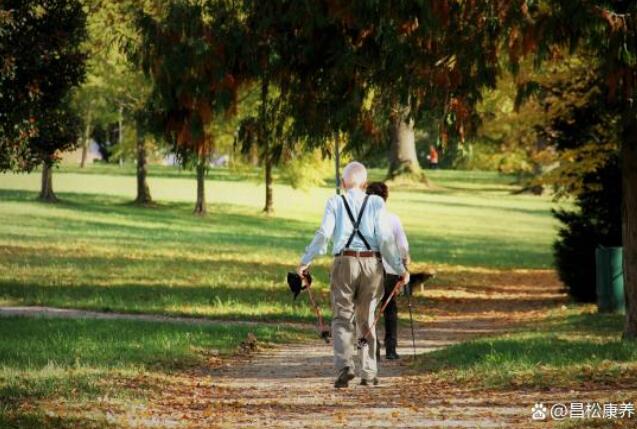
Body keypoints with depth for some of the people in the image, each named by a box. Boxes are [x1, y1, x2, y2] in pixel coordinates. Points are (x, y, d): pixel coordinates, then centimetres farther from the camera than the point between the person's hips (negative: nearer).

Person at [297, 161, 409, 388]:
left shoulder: (335, 202, 3)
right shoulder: (376, 203, 4)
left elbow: (324, 234, -7)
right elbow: (385, 238, -3)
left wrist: (305, 261, 0)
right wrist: (400, 268, 1)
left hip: (344, 262, -1)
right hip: (372, 264, 1)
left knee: (342, 319, 4)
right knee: (367, 320, 14)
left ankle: (345, 366, -17)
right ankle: (368, 373, 15)